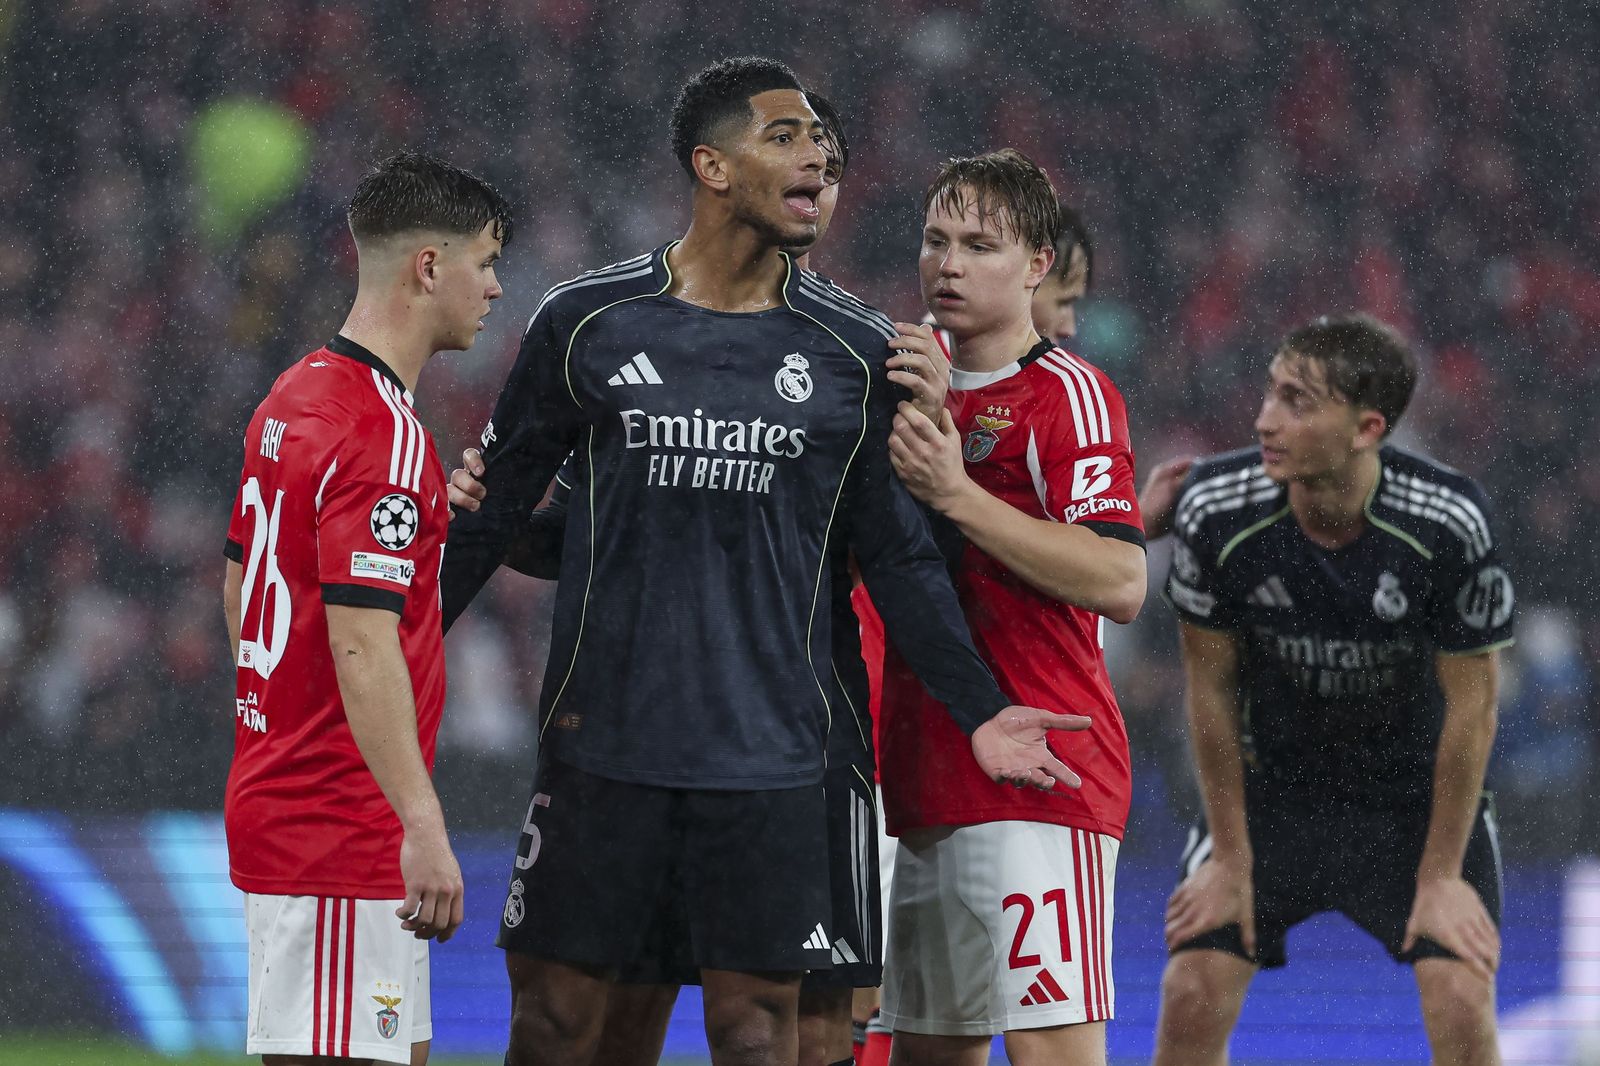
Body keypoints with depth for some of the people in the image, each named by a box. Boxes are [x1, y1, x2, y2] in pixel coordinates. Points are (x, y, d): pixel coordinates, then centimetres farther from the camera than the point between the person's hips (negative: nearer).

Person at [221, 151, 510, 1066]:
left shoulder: (295, 397, 13)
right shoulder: (385, 437, -18)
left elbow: (240, 586, 22)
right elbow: (361, 641, -25)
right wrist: (423, 825, -27)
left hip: (278, 792, 10)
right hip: (343, 827, -10)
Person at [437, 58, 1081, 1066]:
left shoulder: (855, 350, 4)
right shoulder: (586, 322, 1)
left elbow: (899, 554, 10)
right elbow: (493, 510, 10)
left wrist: (979, 708, 4)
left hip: (769, 753, 1)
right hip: (603, 739, 0)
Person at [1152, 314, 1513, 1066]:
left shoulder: (1449, 524, -26)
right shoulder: (1216, 511, -21)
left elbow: (1471, 702, -14)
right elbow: (1211, 687, -7)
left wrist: (1440, 875, -10)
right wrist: (1232, 857, -3)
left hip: (1419, 791, -1)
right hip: (1273, 778, 1)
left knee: (1462, 1002, -15)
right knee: (1192, 994, -10)